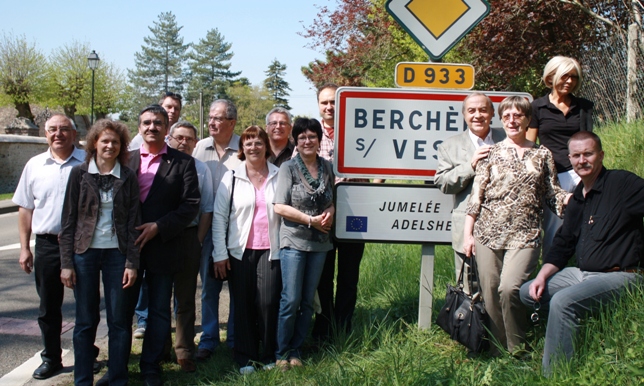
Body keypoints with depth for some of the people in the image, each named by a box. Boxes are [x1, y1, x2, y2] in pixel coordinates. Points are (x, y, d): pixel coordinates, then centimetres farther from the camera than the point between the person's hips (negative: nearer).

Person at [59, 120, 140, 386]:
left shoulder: (128, 178, 3)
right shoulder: (79, 173, 1)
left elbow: (133, 222, 2)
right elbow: (68, 219, 0)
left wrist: (132, 263, -5)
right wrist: (66, 262, -5)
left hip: (117, 254, 0)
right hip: (84, 253, 0)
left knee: (119, 321, 3)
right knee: (85, 321, 6)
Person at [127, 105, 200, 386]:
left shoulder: (183, 163, 1)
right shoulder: (127, 160, 8)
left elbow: (191, 204, -6)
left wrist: (158, 227, -14)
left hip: (163, 246, -2)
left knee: (159, 310, 7)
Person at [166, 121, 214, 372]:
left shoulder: (201, 169, 6)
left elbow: (207, 209, 7)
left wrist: (198, 240, 0)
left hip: (189, 236, 1)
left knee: (185, 298, 9)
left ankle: (184, 352, 18)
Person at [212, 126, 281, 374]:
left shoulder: (278, 176, 5)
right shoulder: (232, 177, 3)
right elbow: (219, 216, 2)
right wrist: (220, 253, -3)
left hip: (271, 250, 0)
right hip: (240, 251, 0)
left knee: (269, 302, -5)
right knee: (243, 304, 4)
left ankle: (269, 354, 12)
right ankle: (245, 357, 16)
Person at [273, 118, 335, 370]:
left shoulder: (327, 167, 6)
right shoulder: (288, 168, -6)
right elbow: (279, 207, -11)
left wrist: (330, 212, -5)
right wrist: (311, 220, -15)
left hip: (320, 242, 4)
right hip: (294, 241, -4)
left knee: (308, 300, 10)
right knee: (291, 300, -5)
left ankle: (296, 350, 22)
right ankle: (282, 352, 11)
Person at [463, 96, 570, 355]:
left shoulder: (542, 155, 11)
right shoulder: (491, 153, 9)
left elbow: (553, 194, 11)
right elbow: (476, 196, 7)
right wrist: (468, 233, 2)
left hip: (525, 236, -1)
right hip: (489, 234, 1)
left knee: (509, 289, -20)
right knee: (490, 295, 1)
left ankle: (517, 352, -2)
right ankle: (498, 355, 16)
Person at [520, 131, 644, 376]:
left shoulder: (623, 183, -10)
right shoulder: (577, 198, 13)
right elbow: (562, 245, 17)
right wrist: (542, 277, 3)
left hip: (620, 276, -9)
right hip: (582, 273, 9)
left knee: (562, 301, -29)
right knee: (528, 292, 6)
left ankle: (552, 375, -20)